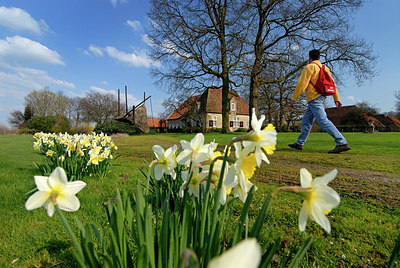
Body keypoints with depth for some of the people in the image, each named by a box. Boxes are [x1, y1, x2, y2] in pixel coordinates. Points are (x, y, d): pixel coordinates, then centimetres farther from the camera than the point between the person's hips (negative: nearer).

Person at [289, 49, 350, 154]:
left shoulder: (310, 67, -6)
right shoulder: (324, 68, 19)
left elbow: (302, 84, -15)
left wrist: (293, 99, -12)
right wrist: (336, 99, 16)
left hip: (314, 98, -10)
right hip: (321, 97, 10)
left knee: (324, 121, -13)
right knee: (306, 122, 13)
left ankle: (342, 143, -15)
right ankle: (299, 143, 20)